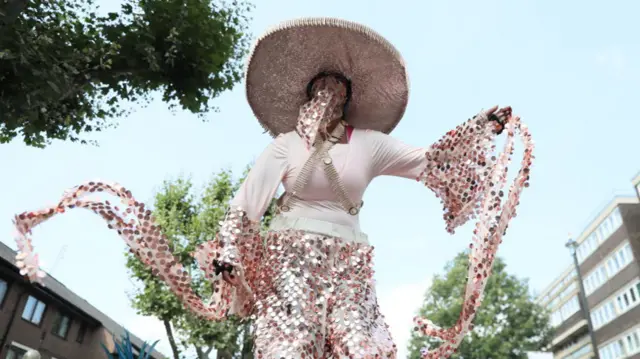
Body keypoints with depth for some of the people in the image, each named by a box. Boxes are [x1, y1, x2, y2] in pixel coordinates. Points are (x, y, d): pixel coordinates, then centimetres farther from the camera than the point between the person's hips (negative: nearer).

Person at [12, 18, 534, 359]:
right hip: (289, 259, -2)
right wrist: (226, 251, -10)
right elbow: (248, 199, 1)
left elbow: (429, 161, 15)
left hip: (347, 267, 2)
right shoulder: (286, 143, 7)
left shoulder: (370, 143, 11)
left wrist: (486, 127, 14)